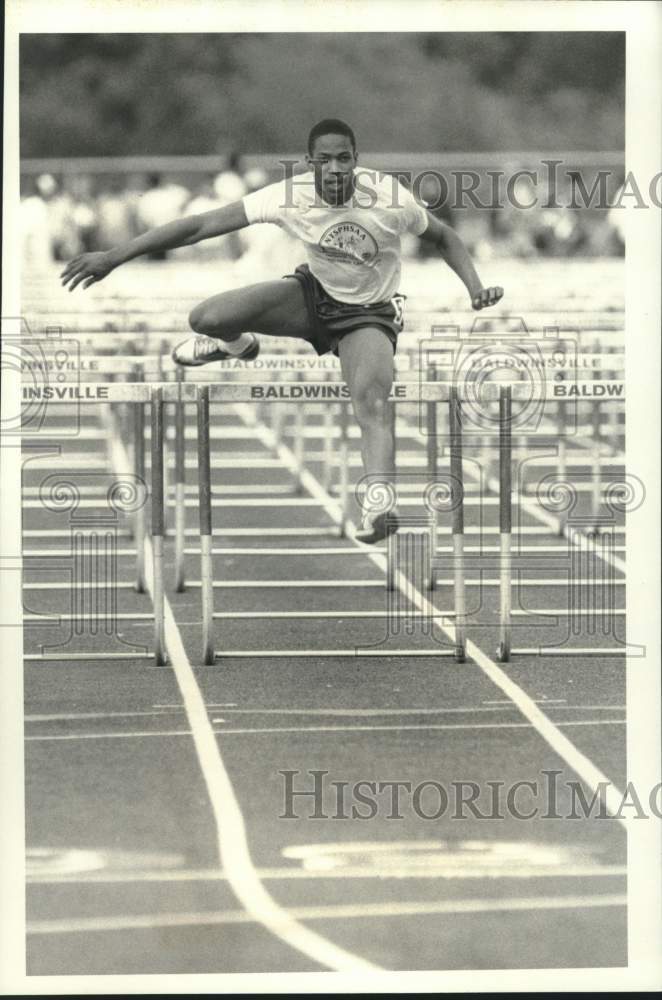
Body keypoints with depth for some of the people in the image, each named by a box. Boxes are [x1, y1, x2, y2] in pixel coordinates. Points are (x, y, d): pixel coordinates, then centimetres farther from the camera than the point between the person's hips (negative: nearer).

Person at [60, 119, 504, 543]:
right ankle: (235, 343, 24)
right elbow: (201, 225, -22)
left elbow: (443, 237, -4)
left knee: (372, 404, -32)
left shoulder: (389, 197, -25)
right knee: (205, 318, -16)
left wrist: (476, 288, -21)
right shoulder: (291, 196, -23)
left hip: (368, 313, -2)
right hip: (313, 292, 2)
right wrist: (113, 257, -23)